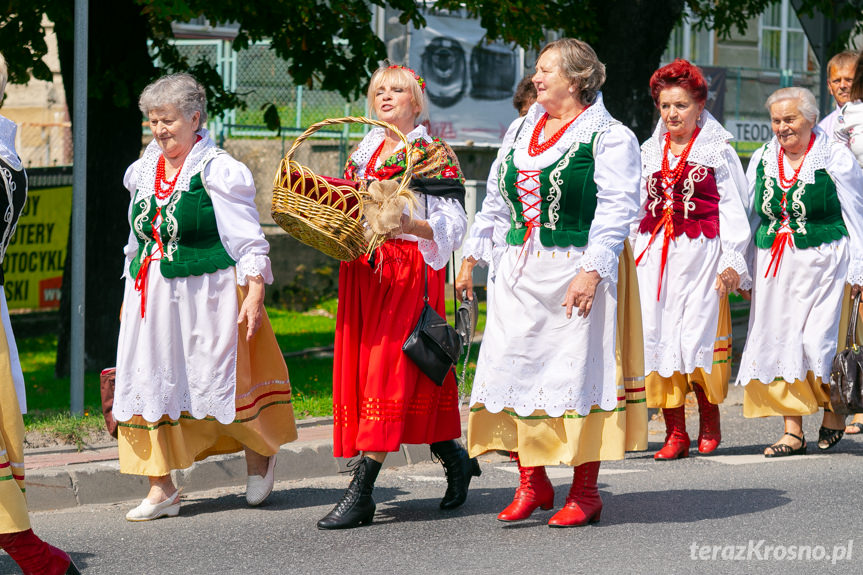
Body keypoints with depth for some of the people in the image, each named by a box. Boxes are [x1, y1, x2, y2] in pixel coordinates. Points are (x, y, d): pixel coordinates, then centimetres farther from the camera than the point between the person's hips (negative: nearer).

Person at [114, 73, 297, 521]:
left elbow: (249, 241, -8)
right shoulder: (144, 172, 11)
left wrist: (254, 295, -15)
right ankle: (161, 488, 3)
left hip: (206, 295, -6)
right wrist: (130, 289, 20)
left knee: (217, 380, 0)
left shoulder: (218, 171, -7)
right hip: (152, 296, 6)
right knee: (149, 381, 0)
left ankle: (260, 452, 28)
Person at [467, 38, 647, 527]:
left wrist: (592, 270, -21)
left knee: (578, 370, -4)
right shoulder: (522, 132, 16)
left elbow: (617, 210, -12)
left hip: (579, 272, -7)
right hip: (522, 274, 7)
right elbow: (500, 201, 22)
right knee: (514, 369, 1)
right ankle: (532, 482, 11)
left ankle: (585, 492, 3)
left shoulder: (609, 137, -5)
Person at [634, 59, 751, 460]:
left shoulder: (718, 152, 4)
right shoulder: (649, 153, 16)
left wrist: (731, 261, -6)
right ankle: (675, 433, 0)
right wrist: (630, 256, 15)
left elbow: (732, 209, 1)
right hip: (655, 253, 4)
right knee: (659, 334, -3)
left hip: (701, 252, -4)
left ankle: (710, 423, 11)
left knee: (699, 335, -8)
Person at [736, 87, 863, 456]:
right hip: (774, 269, 5)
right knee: (780, 342, 1)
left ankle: (833, 412, 16)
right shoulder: (761, 160, 11)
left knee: (820, 340, -9)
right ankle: (793, 432, 7)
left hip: (823, 264, -5)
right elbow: (750, 217, 18)